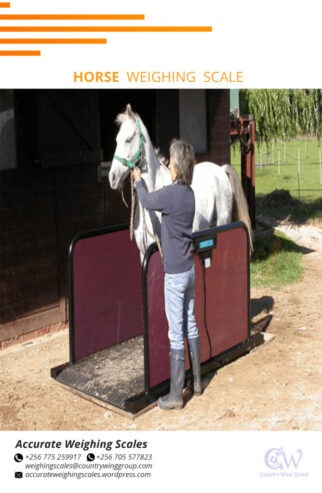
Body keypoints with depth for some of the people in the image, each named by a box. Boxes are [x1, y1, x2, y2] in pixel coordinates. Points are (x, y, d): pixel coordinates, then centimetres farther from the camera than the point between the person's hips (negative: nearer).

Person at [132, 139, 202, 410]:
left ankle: (176, 395, 9)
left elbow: (147, 200, 1)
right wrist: (142, 181, 25)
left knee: (176, 334, -1)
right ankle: (196, 381, 30)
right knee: (191, 325, 17)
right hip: (190, 268, 8)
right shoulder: (189, 193, 4)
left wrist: (138, 180, 18)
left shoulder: (171, 193, -19)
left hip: (175, 272, -8)